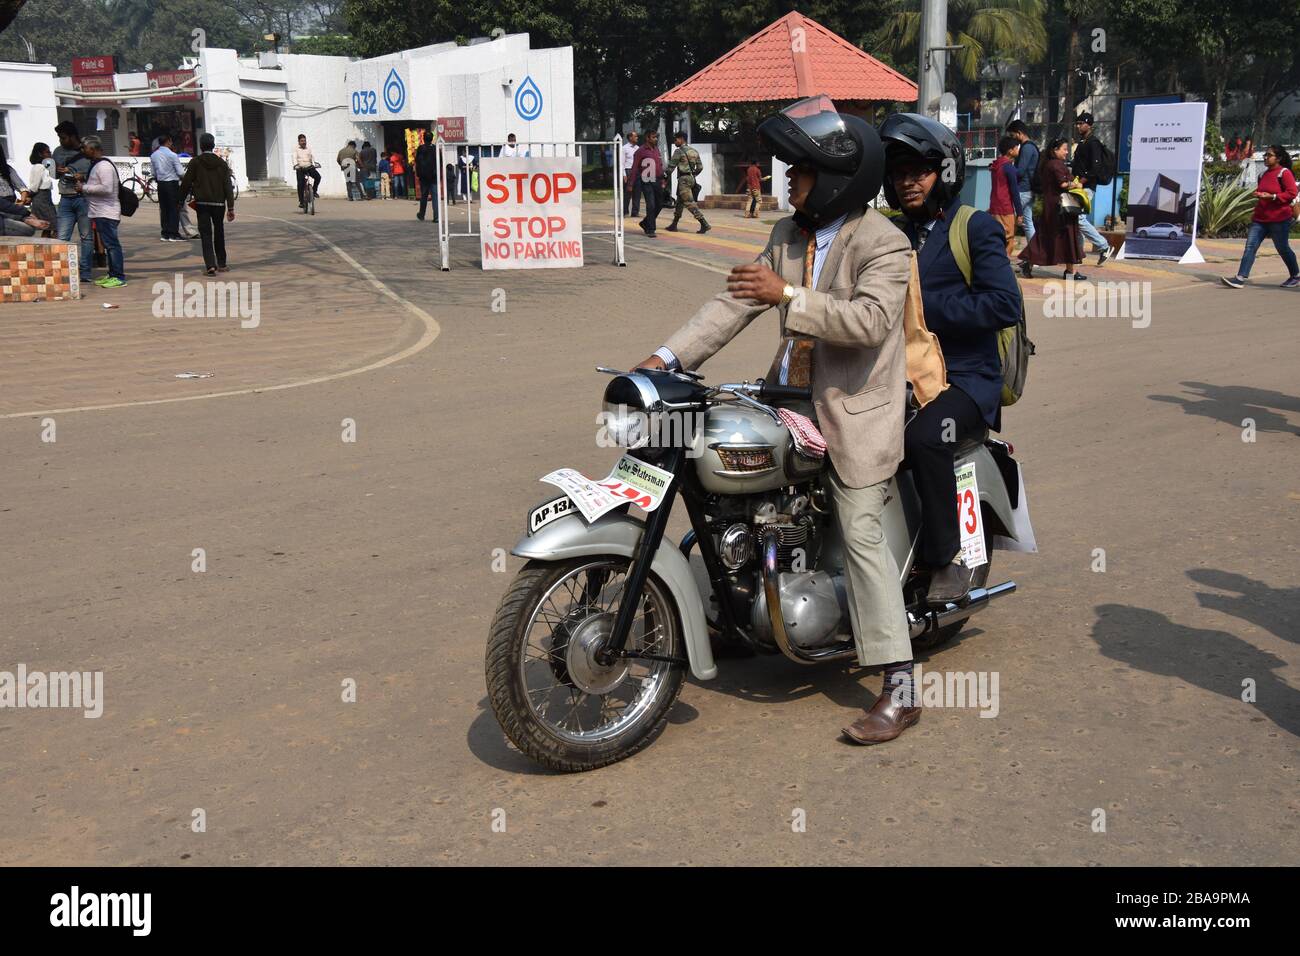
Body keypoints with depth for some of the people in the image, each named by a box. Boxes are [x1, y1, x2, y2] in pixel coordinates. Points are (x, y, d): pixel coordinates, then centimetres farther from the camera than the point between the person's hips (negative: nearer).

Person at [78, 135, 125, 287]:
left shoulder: (104, 166, -15)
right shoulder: (96, 165, 18)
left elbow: (107, 188, -25)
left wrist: (84, 188, -17)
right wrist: (83, 186, 13)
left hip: (106, 213, -11)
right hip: (100, 212, 11)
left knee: (111, 244, -9)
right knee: (108, 244, 13)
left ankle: (119, 277, -8)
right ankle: (112, 275, 19)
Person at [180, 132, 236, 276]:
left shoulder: (195, 162, -3)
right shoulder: (221, 162, 3)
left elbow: (186, 183, -3)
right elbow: (228, 186, -1)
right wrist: (231, 207, 0)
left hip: (202, 203, -2)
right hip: (219, 203, 2)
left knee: (206, 234, -4)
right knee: (219, 233, 17)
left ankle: (210, 265, -18)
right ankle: (221, 263, 24)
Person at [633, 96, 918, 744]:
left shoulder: (882, 243, -14)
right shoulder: (788, 234, 9)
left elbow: (872, 320, -29)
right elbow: (737, 302, 5)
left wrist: (788, 296, -34)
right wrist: (667, 357, -4)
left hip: (854, 410, -8)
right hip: (792, 399, 8)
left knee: (861, 535, -10)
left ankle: (900, 690, -6)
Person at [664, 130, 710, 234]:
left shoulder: (679, 151, -10)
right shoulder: (694, 151, 13)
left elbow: (671, 167, -9)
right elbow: (700, 167, 14)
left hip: (683, 179, -9)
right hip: (692, 178, 9)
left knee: (689, 202, -11)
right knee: (679, 201, 17)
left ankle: (704, 224, -21)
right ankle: (674, 225, 22)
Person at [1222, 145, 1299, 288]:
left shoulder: (1284, 173, -8)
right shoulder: (1263, 174, 14)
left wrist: (1272, 196, -22)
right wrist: (1258, 195, 8)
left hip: (1279, 219, -7)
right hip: (1260, 219, 7)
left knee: (1283, 249, 6)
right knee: (1250, 246, -7)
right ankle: (1240, 278, -14)